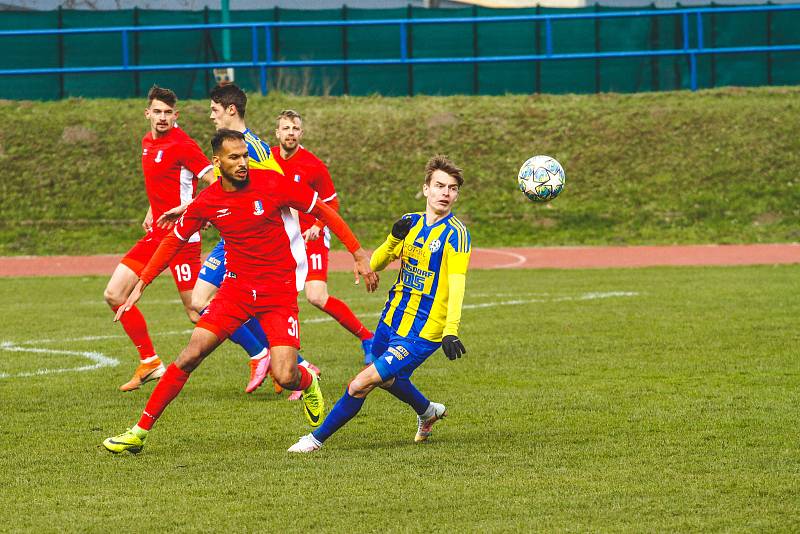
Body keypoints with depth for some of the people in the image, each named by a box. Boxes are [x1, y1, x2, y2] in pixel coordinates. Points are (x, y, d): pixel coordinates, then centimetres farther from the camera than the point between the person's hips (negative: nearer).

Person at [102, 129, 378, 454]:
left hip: (279, 293, -2)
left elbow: (324, 211, -1)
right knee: (191, 355, -10)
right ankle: (140, 432, -2)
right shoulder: (207, 202, -3)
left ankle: (309, 386, 24)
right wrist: (141, 286, 11)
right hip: (236, 289, 2)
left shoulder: (272, 185, -11)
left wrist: (359, 256, -1)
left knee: (285, 377, -16)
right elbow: (174, 241, 13)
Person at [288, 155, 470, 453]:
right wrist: (394, 240, -12)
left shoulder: (455, 233, -15)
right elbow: (374, 265, 8)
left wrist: (451, 332, -37)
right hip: (392, 320, 8)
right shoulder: (410, 222, 5)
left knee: (361, 385, -12)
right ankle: (428, 412, 56)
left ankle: (317, 439, 6)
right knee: (386, 378, 29)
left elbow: (456, 285, -25)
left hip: (422, 335, -8)